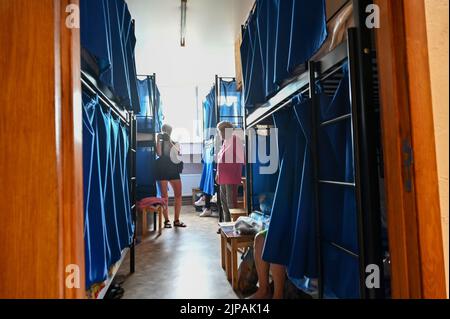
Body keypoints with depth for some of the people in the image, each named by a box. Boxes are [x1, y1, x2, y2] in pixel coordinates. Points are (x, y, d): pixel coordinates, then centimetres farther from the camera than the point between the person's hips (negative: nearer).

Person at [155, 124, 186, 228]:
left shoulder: (175, 143, 13)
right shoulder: (159, 143, 8)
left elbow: (178, 153, -7)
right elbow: (159, 154, -10)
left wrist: (169, 141, -11)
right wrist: (158, 139, -9)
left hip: (174, 170, 2)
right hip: (162, 171, -2)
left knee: (178, 195, -2)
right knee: (164, 196, -1)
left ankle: (176, 220, 7)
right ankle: (166, 220, 6)